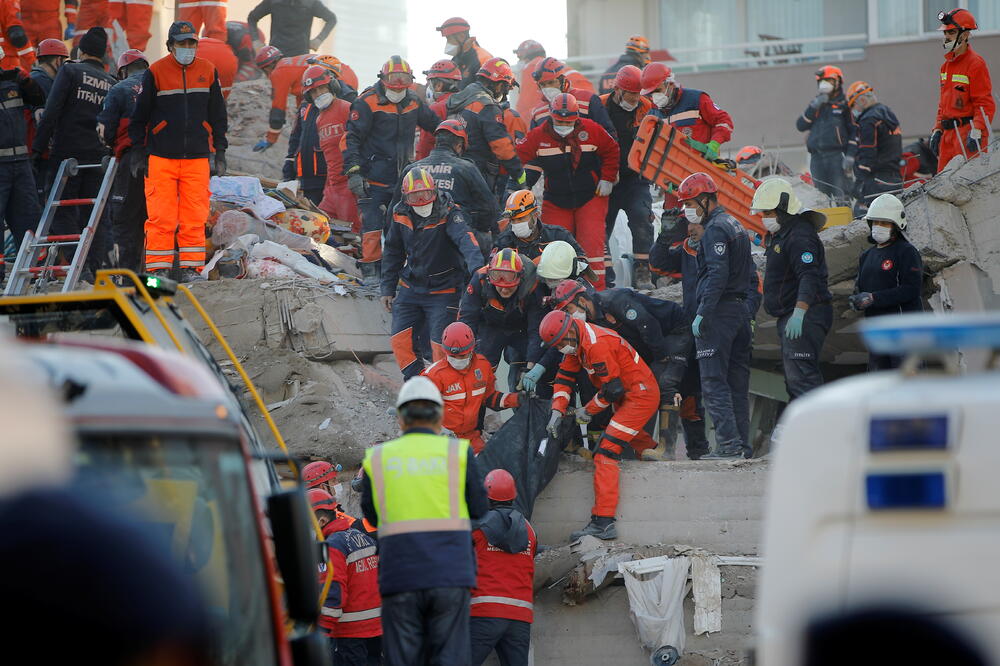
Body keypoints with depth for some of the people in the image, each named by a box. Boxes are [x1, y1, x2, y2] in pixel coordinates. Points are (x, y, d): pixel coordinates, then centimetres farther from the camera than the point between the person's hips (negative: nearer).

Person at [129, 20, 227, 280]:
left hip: (197, 157, 2)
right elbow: (139, 117, 5)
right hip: (161, 157, -2)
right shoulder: (155, 73, -1)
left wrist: (220, 153, 12)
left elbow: (218, 117, 15)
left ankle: (190, 268, 6)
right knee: (161, 216, -6)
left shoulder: (207, 72, 8)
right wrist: (138, 153, 2)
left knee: (194, 217, 0)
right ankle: (159, 268, -1)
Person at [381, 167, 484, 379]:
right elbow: (393, 252, 13)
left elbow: (465, 239, -35)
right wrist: (387, 288, 14)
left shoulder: (448, 214, -16)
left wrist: (476, 266, -54)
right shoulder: (401, 214, 0)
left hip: (443, 292, -5)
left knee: (441, 346, -6)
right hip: (410, 288, 5)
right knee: (400, 341, -2)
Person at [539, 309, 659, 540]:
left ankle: (603, 522, -21)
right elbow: (565, 376, 12)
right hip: (627, 395, 10)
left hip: (640, 395, -10)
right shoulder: (577, 342, 6)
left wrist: (588, 410, -8)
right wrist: (557, 411, 1)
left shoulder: (596, 345, -25)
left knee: (606, 450, -16)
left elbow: (612, 389, -23)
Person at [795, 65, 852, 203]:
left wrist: (850, 156, -11)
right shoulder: (816, 104, 19)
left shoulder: (844, 104, 3)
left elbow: (854, 131, -2)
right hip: (817, 157, 5)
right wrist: (813, 108, -4)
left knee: (840, 197, -12)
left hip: (837, 155, -5)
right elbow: (800, 126, 9)